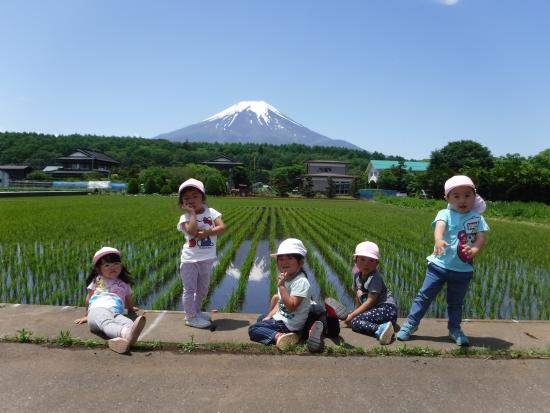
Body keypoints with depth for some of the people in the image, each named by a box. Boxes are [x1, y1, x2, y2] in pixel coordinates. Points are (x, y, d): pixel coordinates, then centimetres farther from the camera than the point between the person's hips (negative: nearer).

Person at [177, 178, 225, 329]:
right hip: (190, 259, -4)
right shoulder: (185, 217, -9)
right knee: (190, 289, 5)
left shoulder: (211, 212, -1)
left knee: (202, 288, 19)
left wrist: (206, 233, -22)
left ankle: (196, 311, 38)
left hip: (207, 258, 4)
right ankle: (190, 317, 20)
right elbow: (192, 231, -29)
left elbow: (222, 227, -13)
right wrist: (192, 213, -21)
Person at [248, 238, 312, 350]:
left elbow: (291, 306, -31)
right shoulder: (286, 278, 5)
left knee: (253, 329, -11)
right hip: (281, 316, 10)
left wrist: (281, 286, -33)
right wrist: (269, 316, 1)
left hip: (289, 324, -10)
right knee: (261, 319, 30)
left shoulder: (301, 281, -25)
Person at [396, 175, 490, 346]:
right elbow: (439, 227, -28)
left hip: (463, 270, 2)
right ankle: (411, 323, 18)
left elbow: (481, 237, -10)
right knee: (424, 296, 4)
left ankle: (455, 329, 37)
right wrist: (438, 240, -51)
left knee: (456, 303, 18)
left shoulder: (477, 218, 1)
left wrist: (475, 249, -33)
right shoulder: (445, 214, -8)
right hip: (439, 266, -2)